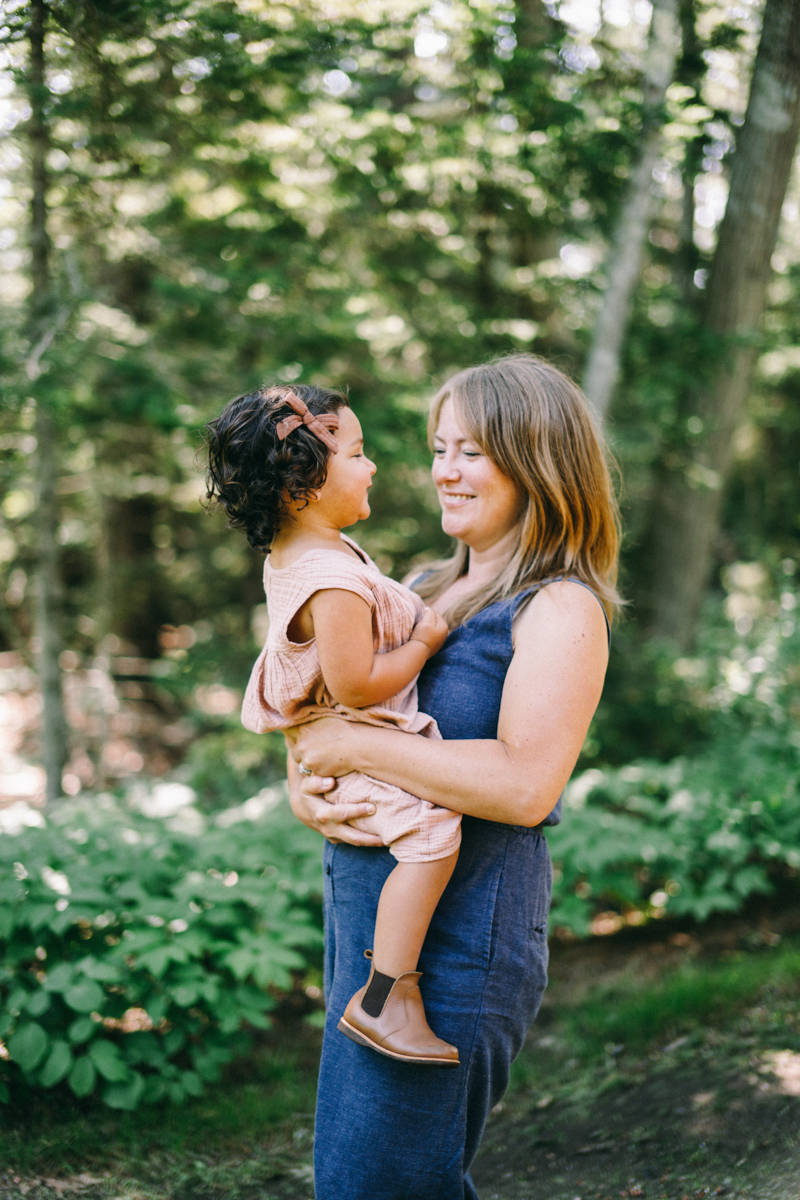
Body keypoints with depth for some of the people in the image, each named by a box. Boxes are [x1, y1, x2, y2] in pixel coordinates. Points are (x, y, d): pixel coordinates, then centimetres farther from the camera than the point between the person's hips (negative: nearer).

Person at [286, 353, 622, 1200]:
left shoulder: (560, 609, -11)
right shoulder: (424, 590, 14)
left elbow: (525, 786, -24)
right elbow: (323, 703, 18)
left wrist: (356, 748, -19)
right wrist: (303, 787, -4)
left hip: (456, 932, -9)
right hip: (361, 907, 9)